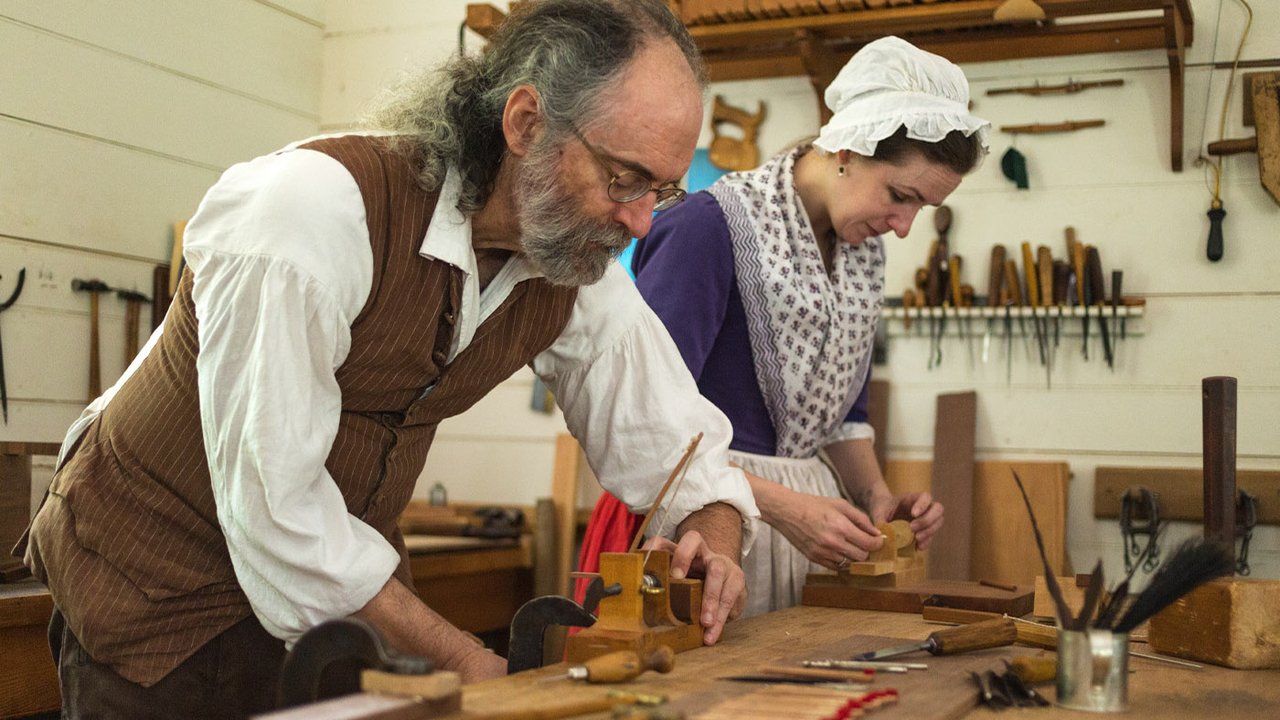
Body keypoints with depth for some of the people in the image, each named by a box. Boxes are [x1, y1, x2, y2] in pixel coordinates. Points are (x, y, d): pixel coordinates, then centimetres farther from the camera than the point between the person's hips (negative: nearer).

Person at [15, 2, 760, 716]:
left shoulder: (581, 275, -10)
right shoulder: (316, 207, -29)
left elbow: (684, 449, 0)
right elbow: (272, 501, -29)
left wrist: (715, 538, -22)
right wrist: (462, 659, -26)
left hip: (344, 581, 5)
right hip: (156, 583, -5)